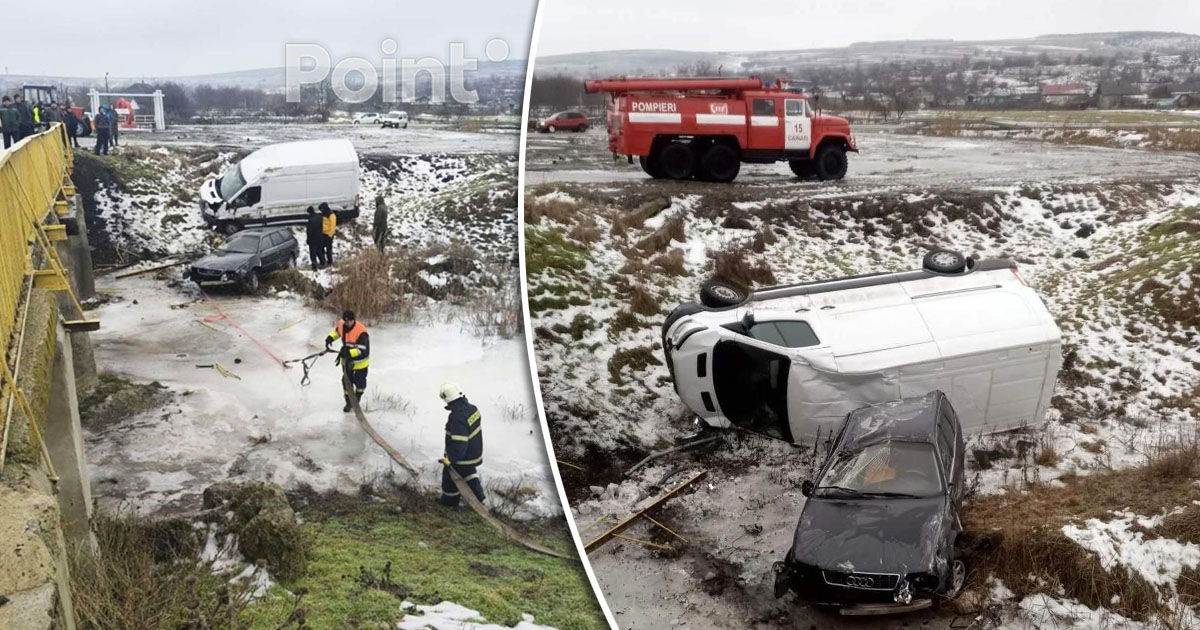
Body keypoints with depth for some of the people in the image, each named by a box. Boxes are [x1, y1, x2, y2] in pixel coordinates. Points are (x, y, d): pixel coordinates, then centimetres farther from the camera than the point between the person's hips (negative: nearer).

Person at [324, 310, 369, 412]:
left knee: (360, 382, 11)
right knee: (347, 381, 10)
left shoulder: (361, 331, -32)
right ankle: (349, 402, 28)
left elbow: (362, 349, -34)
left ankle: (357, 398, 41)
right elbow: (336, 331, 13)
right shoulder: (341, 324, -12)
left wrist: (348, 353, -44)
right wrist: (330, 337, -6)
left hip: (360, 361, -5)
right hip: (346, 360, 5)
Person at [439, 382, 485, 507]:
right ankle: (478, 496, 44)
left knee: (450, 477, 18)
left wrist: (450, 459, -27)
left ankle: (449, 501, 39)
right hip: (475, 451, 8)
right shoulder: (472, 408, -8)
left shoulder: (458, 417, -35)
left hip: (461, 456, -8)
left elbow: (459, 442, -35)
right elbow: (478, 425, 9)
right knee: (469, 471, 34)